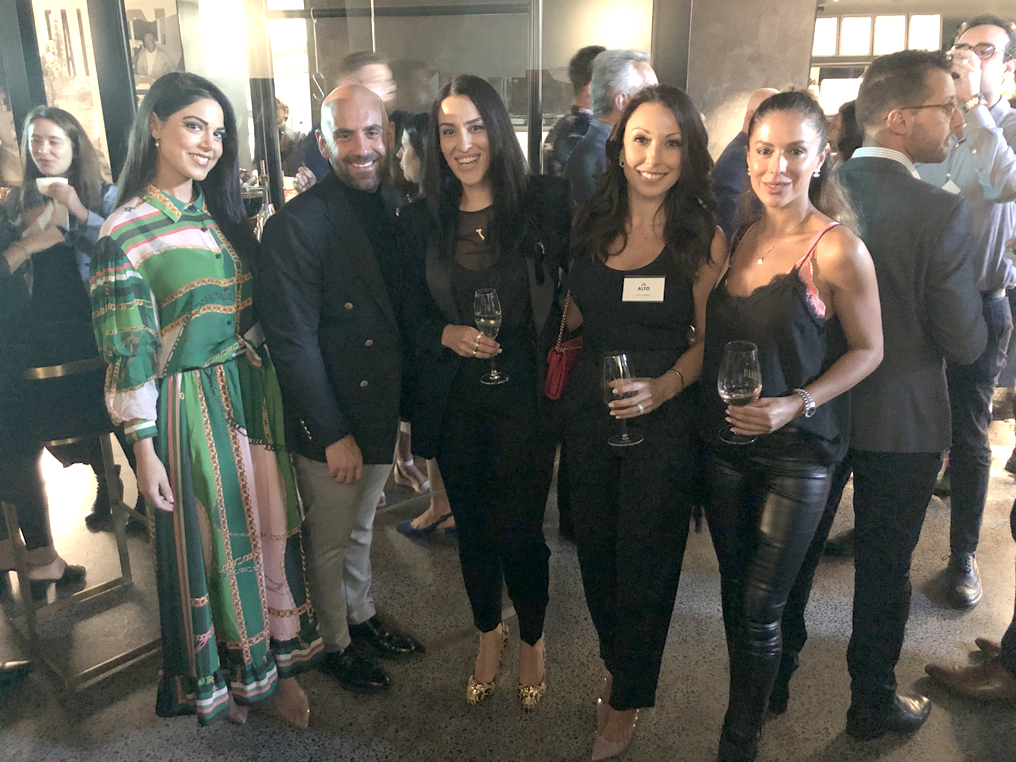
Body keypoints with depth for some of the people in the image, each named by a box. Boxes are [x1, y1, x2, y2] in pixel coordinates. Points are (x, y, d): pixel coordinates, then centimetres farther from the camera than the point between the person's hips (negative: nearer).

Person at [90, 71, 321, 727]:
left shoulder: (226, 214, 8)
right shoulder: (126, 231, -10)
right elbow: (128, 353, -11)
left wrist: (278, 389, 10)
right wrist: (145, 449, -11)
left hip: (257, 391, 6)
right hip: (191, 404, -5)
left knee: (272, 527, 12)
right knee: (211, 540, 9)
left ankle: (278, 664, 32)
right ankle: (219, 680, 32)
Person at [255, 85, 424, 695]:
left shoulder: (397, 208, 1)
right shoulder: (297, 225, -19)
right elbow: (294, 342, -19)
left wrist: (408, 406, 5)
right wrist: (334, 434, -18)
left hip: (384, 409, 6)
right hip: (327, 422, -6)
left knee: (362, 527, 25)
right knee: (330, 541, 13)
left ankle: (363, 617, 46)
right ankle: (336, 643, 36)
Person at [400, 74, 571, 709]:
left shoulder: (543, 203, -7)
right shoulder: (424, 220, 2)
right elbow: (412, 315, 7)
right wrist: (448, 335, -12)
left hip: (524, 398, -3)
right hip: (456, 401, 3)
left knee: (519, 532, 3)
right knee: (472, 529, 16)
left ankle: (533, 639, 34)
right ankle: (489, 632, 44)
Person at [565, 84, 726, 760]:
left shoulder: (703, 238, -9)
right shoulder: (592, 223, 2)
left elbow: (707, 340, -7)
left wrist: (663, 387, -22)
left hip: (663, 418, -4)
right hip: (589, 408, 4)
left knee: (645, 558, 9)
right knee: (596, 547, 17)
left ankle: (628, 700, 33)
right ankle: (619, 663, 45)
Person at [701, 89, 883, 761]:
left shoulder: (838, 249, -13)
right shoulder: (739, 240, 4)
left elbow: (868, 349, -7)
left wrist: (796, 404, -19)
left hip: (797, 452, -5)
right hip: (726, 443, 5)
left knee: (760, 611, 2)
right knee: (736, 595, 16)